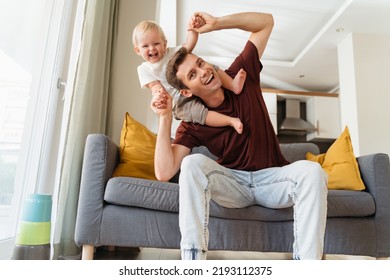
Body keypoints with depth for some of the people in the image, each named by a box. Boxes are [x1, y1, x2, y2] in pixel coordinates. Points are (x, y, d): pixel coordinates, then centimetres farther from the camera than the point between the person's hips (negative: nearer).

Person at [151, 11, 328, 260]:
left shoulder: (241, 77, -4)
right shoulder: (192, 124, -10)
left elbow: (266, 21, 0)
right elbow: (164, 172, -21)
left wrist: (216, 23, -12)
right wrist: (165, 118, -24)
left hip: (272, 178, 1)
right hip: (233, 183, -1)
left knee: (311, 170, -31)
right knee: (193, 163, -30)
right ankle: (192, 259, -29)